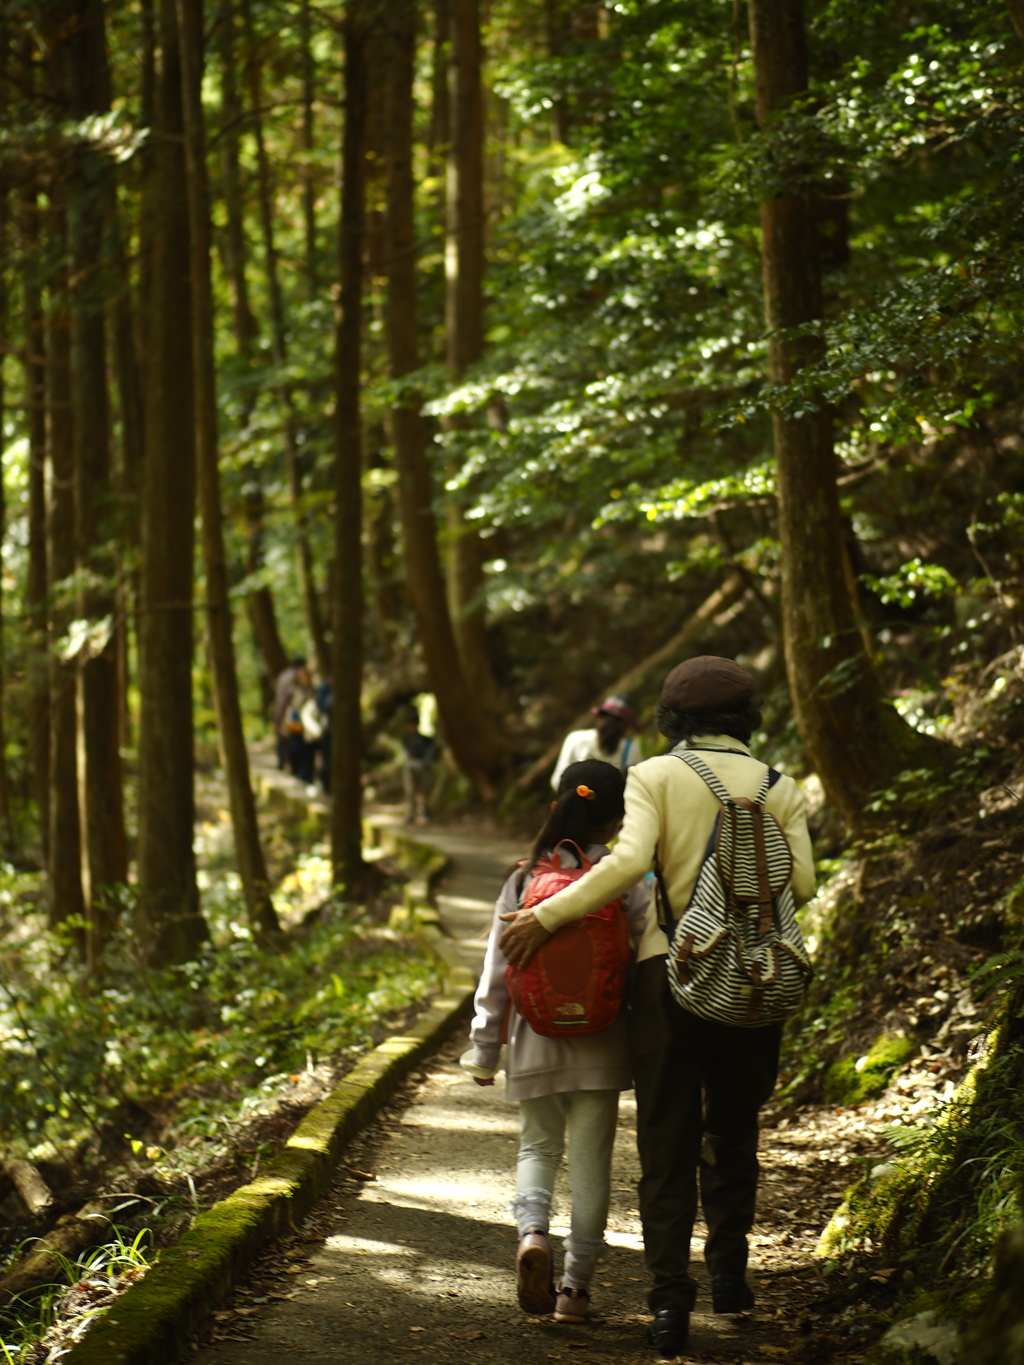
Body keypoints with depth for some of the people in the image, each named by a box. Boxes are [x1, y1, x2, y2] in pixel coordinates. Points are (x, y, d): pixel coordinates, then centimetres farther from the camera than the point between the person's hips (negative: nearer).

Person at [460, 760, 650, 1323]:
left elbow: (497, 969, 1)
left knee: (538, 1145, 15)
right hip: (601, 1043, -1)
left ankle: (532, 1230, -13)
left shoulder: (524, 878, -2)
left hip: (537, 1043, 1)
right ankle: (576, 1282, 10)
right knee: (590, 1159, 7)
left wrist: (484, 1047, 9)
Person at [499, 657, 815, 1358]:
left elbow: (629, 860, -18)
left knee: (668, 1142, 4)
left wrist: (546, 917, -13)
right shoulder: (780, 789, 3)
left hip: (669, 971, -1)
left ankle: (672, 1300, -2)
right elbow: (801, 883, -6)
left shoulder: (655, 776, -3)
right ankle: (728, 1267, 18)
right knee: (733, 1129, 21)